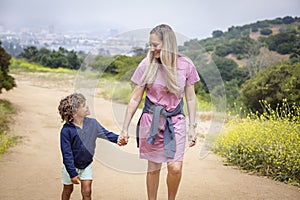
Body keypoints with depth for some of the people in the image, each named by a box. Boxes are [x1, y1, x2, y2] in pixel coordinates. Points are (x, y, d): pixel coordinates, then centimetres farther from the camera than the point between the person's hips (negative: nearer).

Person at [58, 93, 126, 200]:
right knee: (68, 190, 17)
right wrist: (72, 173, -20)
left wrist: (117, 138, -30)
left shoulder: (92, 123, -13)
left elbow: (105, 133, -8)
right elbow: (67, 154, -22)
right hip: (71, 166, -3)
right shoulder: (66, 130, -26)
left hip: (86, 165, 3)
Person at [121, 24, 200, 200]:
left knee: (175, 167, -8)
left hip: (176, 121, 0)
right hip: (151, 120, 0)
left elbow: (191, 98, 4)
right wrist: (125, 128, 0)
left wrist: (192, 128, 3)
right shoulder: (147, 65, -7)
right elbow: (135, 99, -1)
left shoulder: (186, 65, -6)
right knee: (153, 168, 7)